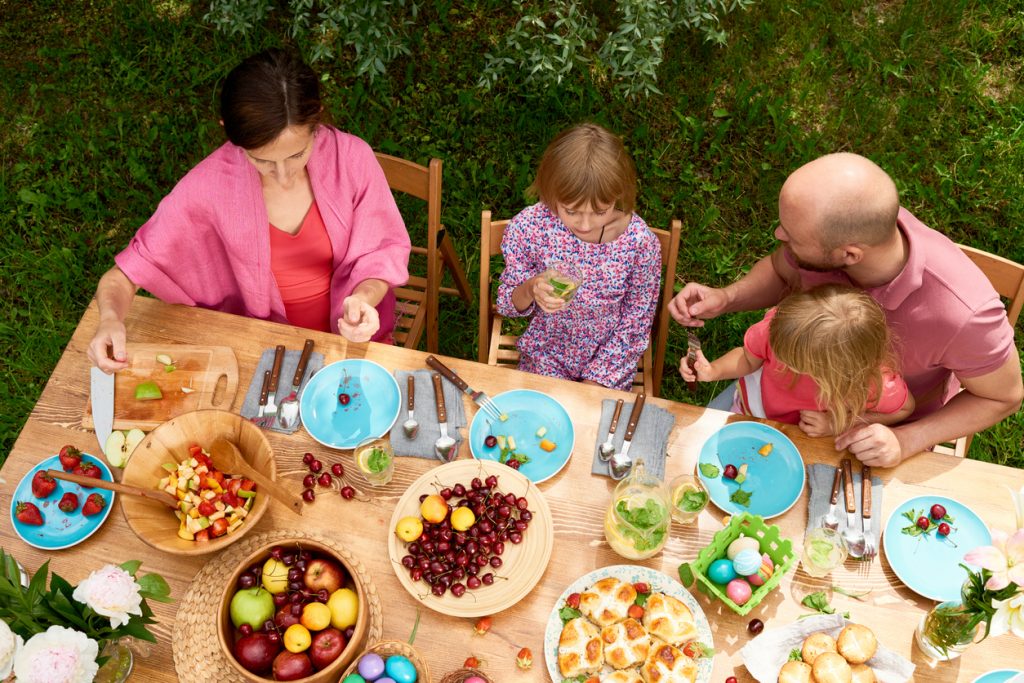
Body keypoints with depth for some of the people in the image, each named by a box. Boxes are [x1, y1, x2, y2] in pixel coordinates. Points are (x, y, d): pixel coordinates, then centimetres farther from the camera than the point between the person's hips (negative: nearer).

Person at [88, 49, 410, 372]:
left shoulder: (352, 157, -18)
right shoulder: (208, 187, -19)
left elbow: (384, 251, -5)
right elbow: (125, 274, -10)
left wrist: (364, 297, -27)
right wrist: (110, 319, -33)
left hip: (350, 337, 1)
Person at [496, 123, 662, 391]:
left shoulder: (640, 242, -22)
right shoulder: (527, 228, -20)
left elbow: (635, 325, -8)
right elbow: (507, 305, -6)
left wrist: (595, 382, -11)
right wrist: (530, 290, -28)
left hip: (610, 362, 0)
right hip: (546, 355, 1)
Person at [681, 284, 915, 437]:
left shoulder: (870, 385, -44)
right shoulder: (779, 325, -41)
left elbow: (906, 408, -19)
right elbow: (748, 358, -17)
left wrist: (839, 423, -28)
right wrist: (713, 371, -35)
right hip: (749, 406, 2)